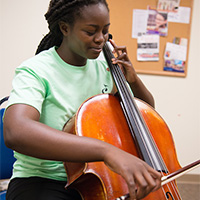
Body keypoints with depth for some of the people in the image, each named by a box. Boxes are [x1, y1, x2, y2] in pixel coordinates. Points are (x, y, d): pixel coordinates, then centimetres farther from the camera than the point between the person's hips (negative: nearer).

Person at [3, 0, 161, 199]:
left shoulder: (104, 69, 4)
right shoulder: (35, 70, -15)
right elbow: (15, 132, -37)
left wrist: (133, 80, -6)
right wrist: (106, 150, -46)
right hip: (42, 181, -5)